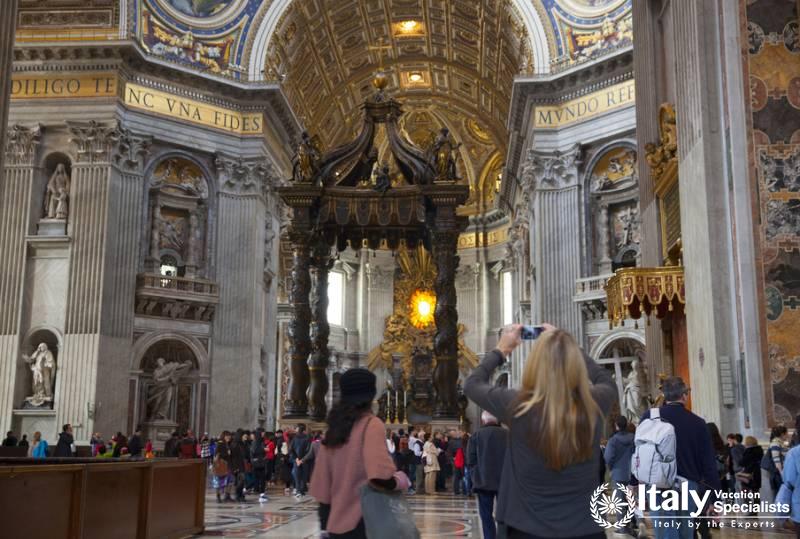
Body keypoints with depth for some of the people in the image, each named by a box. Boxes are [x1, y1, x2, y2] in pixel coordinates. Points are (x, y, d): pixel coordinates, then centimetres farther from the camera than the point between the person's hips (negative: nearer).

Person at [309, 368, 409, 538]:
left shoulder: (334, 428, 8)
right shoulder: (371, 424, -10)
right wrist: (399, 481, -7)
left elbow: (322, 483, 10)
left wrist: (326, 524, 17)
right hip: (362, 521, -6)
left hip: (337, 523, 6)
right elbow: (379, 474, -27)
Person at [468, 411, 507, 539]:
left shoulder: (476, 435, 0)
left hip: (484, 481, -2)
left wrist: (475, 477, 7)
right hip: (505, 481, 2)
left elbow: (470, 460, -5)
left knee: (486, 515, 4)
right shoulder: (507, 434, 3)